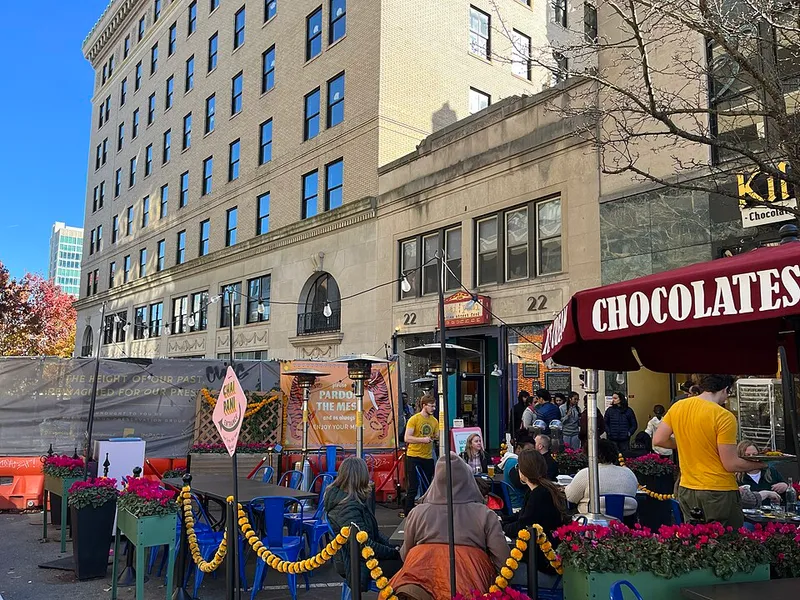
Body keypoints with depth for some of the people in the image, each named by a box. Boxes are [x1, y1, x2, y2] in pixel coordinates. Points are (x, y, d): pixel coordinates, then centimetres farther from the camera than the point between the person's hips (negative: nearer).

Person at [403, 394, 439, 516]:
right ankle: (408, 514, 6)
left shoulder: (434, 421, 8)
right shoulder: (414, 419, -9)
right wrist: (423, 439, -24)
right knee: (413, 487, -2)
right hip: (414, 457, -5)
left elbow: (437, 437, 14)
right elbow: (407, 438, -14)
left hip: (428, 457, 5)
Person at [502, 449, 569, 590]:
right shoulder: (545, 489, 10)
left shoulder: (540, 494, -22)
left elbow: (520, 528, -19)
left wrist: (501, 527, -1)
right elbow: (522, 516, 17)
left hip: (545, 568, -10)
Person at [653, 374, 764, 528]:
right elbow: (731, 465, -14)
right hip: (719, 492, -6)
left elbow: (658, 440, 6)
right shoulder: (724, 417, -16)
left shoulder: (677, 407, 1)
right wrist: (759, 464, 2)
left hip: (686, 491, 6)